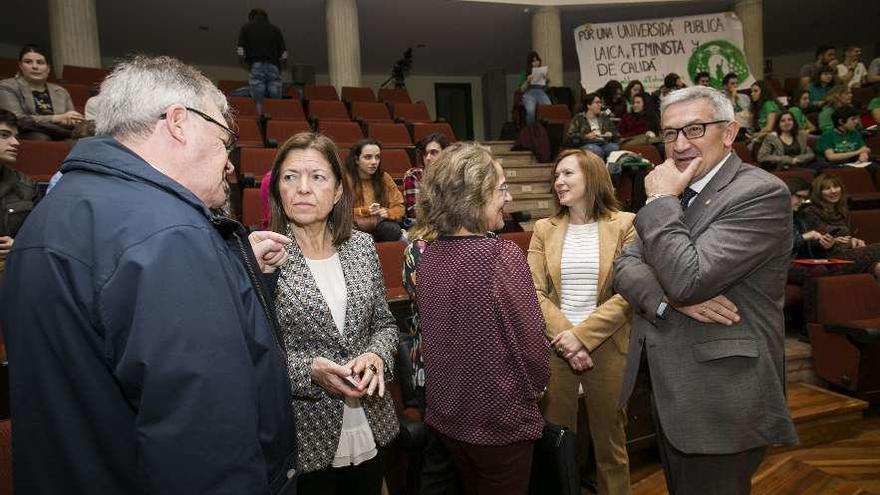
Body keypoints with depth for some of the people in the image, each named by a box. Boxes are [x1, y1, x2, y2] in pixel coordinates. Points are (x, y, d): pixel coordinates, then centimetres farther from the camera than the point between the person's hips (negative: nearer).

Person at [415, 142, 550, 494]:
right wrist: (536, 386, 2)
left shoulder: (430, 254, -3)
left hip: (445, 413, 6)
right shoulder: (501, 254, -23)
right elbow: (529, 339, -18)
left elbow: (434, 331, 6)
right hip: (497, 419, -6)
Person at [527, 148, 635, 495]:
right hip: (555, 346, 2)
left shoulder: (624, 225, -3)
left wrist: (581, 335, -16)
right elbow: (535, 292, -2)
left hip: (606, 347, -2)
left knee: (609, 439, 14)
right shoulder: (544, 229, 5)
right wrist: (565, 338, -14)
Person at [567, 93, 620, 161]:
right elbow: (570, 137, 0)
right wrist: (586, 136, -13)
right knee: (596, 150, -38)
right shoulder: (578, 119, 10)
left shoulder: (604, 117, 25)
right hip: (587, 145, -4)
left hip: (604, 144, 4)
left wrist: (611, 134, 7)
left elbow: (615, 130, 31)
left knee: (615, 147, -30)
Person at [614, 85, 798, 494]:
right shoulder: (671, 192, 8)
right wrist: (669, 297, -17)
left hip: (719, 403, -7)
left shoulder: (761, 193, -16)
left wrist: (661, 200, -16)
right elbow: (625, 266, 2)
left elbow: (687, 279, -26)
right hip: (669, 392, 8)